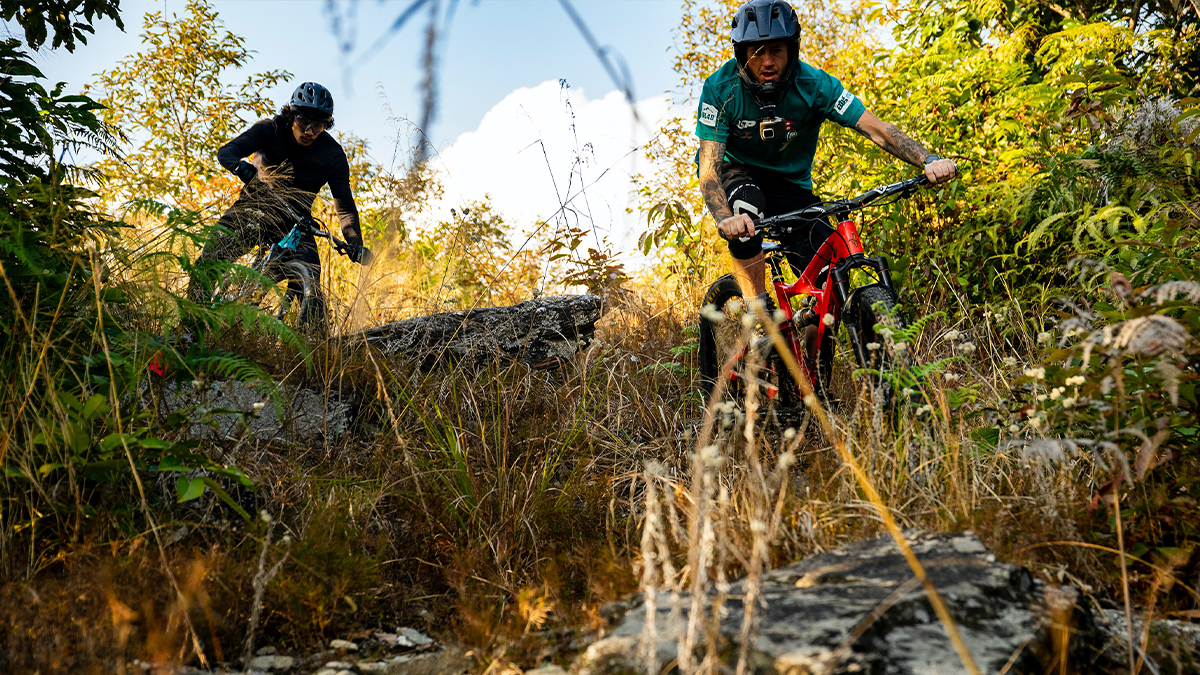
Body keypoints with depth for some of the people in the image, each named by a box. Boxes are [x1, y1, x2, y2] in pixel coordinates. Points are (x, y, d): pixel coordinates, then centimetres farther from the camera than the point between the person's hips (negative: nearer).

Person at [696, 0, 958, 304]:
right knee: (747, 202, -39)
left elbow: (876, 129, -23)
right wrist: (724, 219, -51)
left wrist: (928, 160, -41)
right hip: (737, 172, -1)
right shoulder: (720, 89, -25)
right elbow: (709, 168, -30)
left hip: (789, 183, 2)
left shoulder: (814, 84, -21)